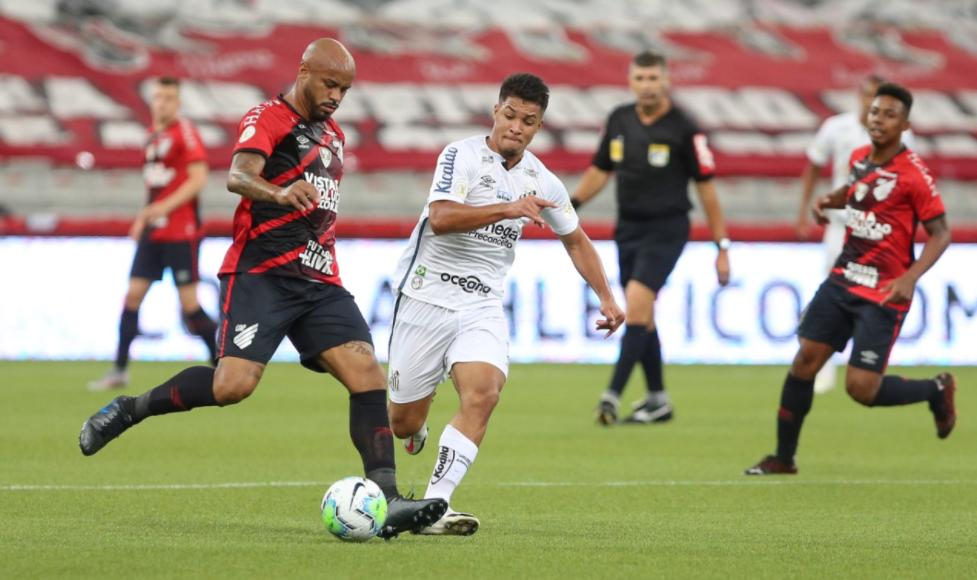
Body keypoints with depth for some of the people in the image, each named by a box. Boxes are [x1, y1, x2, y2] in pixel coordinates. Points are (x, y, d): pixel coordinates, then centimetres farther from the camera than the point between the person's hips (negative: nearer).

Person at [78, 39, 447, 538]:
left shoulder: (333, 135, 22)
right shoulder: (268, 119, -4)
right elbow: (238, 176, -24)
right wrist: (280, 194, -43)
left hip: (319, 281, 7)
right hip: (261, 274, -7)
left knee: (367, 375, -12)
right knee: (233, 384, -21)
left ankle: (386, 502, -18)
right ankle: (128, 410, 2)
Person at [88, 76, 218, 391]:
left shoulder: (185, 132, -9)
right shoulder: (152, 134, 14)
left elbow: (198, 178, -16)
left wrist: (165, 207, -22)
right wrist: (144, 217, 17)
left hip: (181, 232, -7)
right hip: (153, 231, 7)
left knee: (189, 305, -7)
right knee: (133, 295, 2)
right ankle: (119, 370, 7)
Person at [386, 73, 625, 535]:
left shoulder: (542, 183, 5)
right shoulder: (462, 155, -11)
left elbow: (575, 240, 22)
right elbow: (441, 218, -27)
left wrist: (606, 298, 15)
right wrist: (507, 208, -35)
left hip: (482, 307, 3)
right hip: (425, 299, -3)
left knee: (483, 393, -25)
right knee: (404, 424, 3)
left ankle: (434, 506, -26)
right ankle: (416, 434, 43)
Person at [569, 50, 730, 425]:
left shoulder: (684, 130, -10)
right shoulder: (619, 120, 5)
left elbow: (706, 187, -6)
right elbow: (600, 170, 18)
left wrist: (722, 246, -6)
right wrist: (571, 205, 4)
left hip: (665, 229, -6)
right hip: (628, 228, 6)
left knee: (636, 307, -19)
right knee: (641, 317, 11)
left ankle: (613, 394, -25)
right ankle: (658, 401, 22)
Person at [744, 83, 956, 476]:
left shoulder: (913, 174, -15)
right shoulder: (859, 159, 6)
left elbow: (940, 234, -12)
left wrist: (910, 277, -26)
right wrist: (830, 200, 7)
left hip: (883, 293, -6)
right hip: (844, 280, 6)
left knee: (861, 388, -11)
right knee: (805, 359, -1)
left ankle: (937, 390, 17)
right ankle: (784, 458, 11)